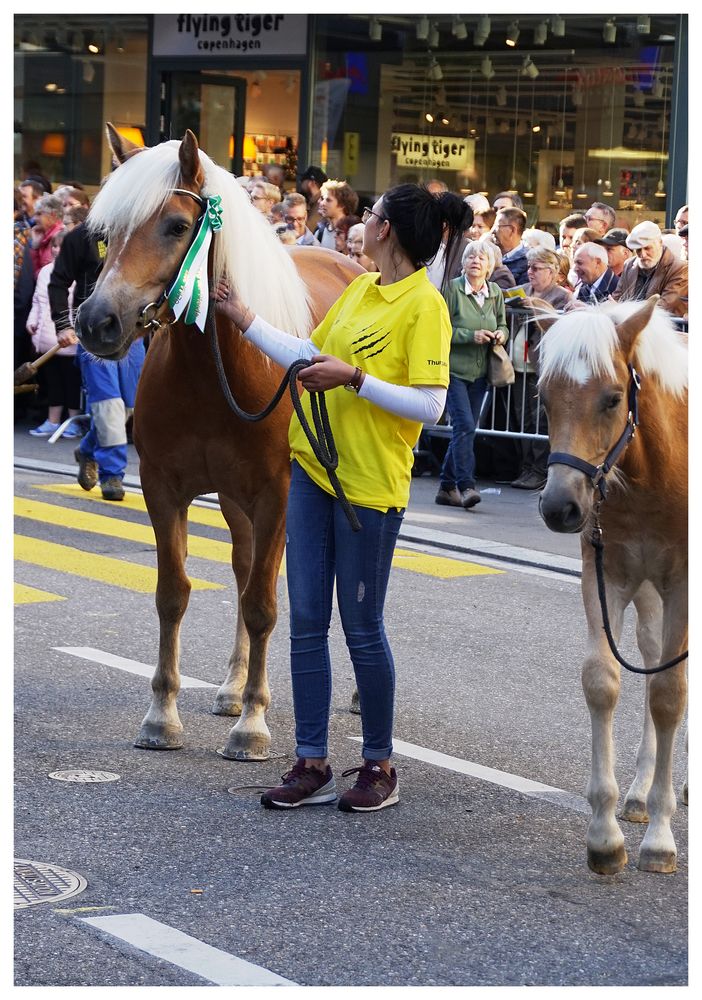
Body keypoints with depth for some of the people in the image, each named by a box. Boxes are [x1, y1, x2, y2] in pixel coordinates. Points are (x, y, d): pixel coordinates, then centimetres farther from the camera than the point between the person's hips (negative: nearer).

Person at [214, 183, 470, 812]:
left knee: (362, 628, 2)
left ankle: (379, 766, 17)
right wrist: (245, 320, 19)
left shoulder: (425, 306, -13)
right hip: (314, 470, 8)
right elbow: (311, 357, 19)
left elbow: (430, 406, -18)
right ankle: (312, 765, 15)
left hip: (370, 484, -8)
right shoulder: (359, 289, 11)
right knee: (307, 622, 8)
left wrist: (354, 379, -21)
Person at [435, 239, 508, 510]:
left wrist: (501, 334, -3)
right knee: (464, 425, -16)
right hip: (454, 368, -5)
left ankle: (447, 486, 17)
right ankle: (465, 486, -15)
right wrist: (471, 336, -20)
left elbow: (502, 325, 20)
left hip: (480, 371, 6)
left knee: (465, 428, 9)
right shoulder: (452, 289, -7)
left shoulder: (496, 293, 8)